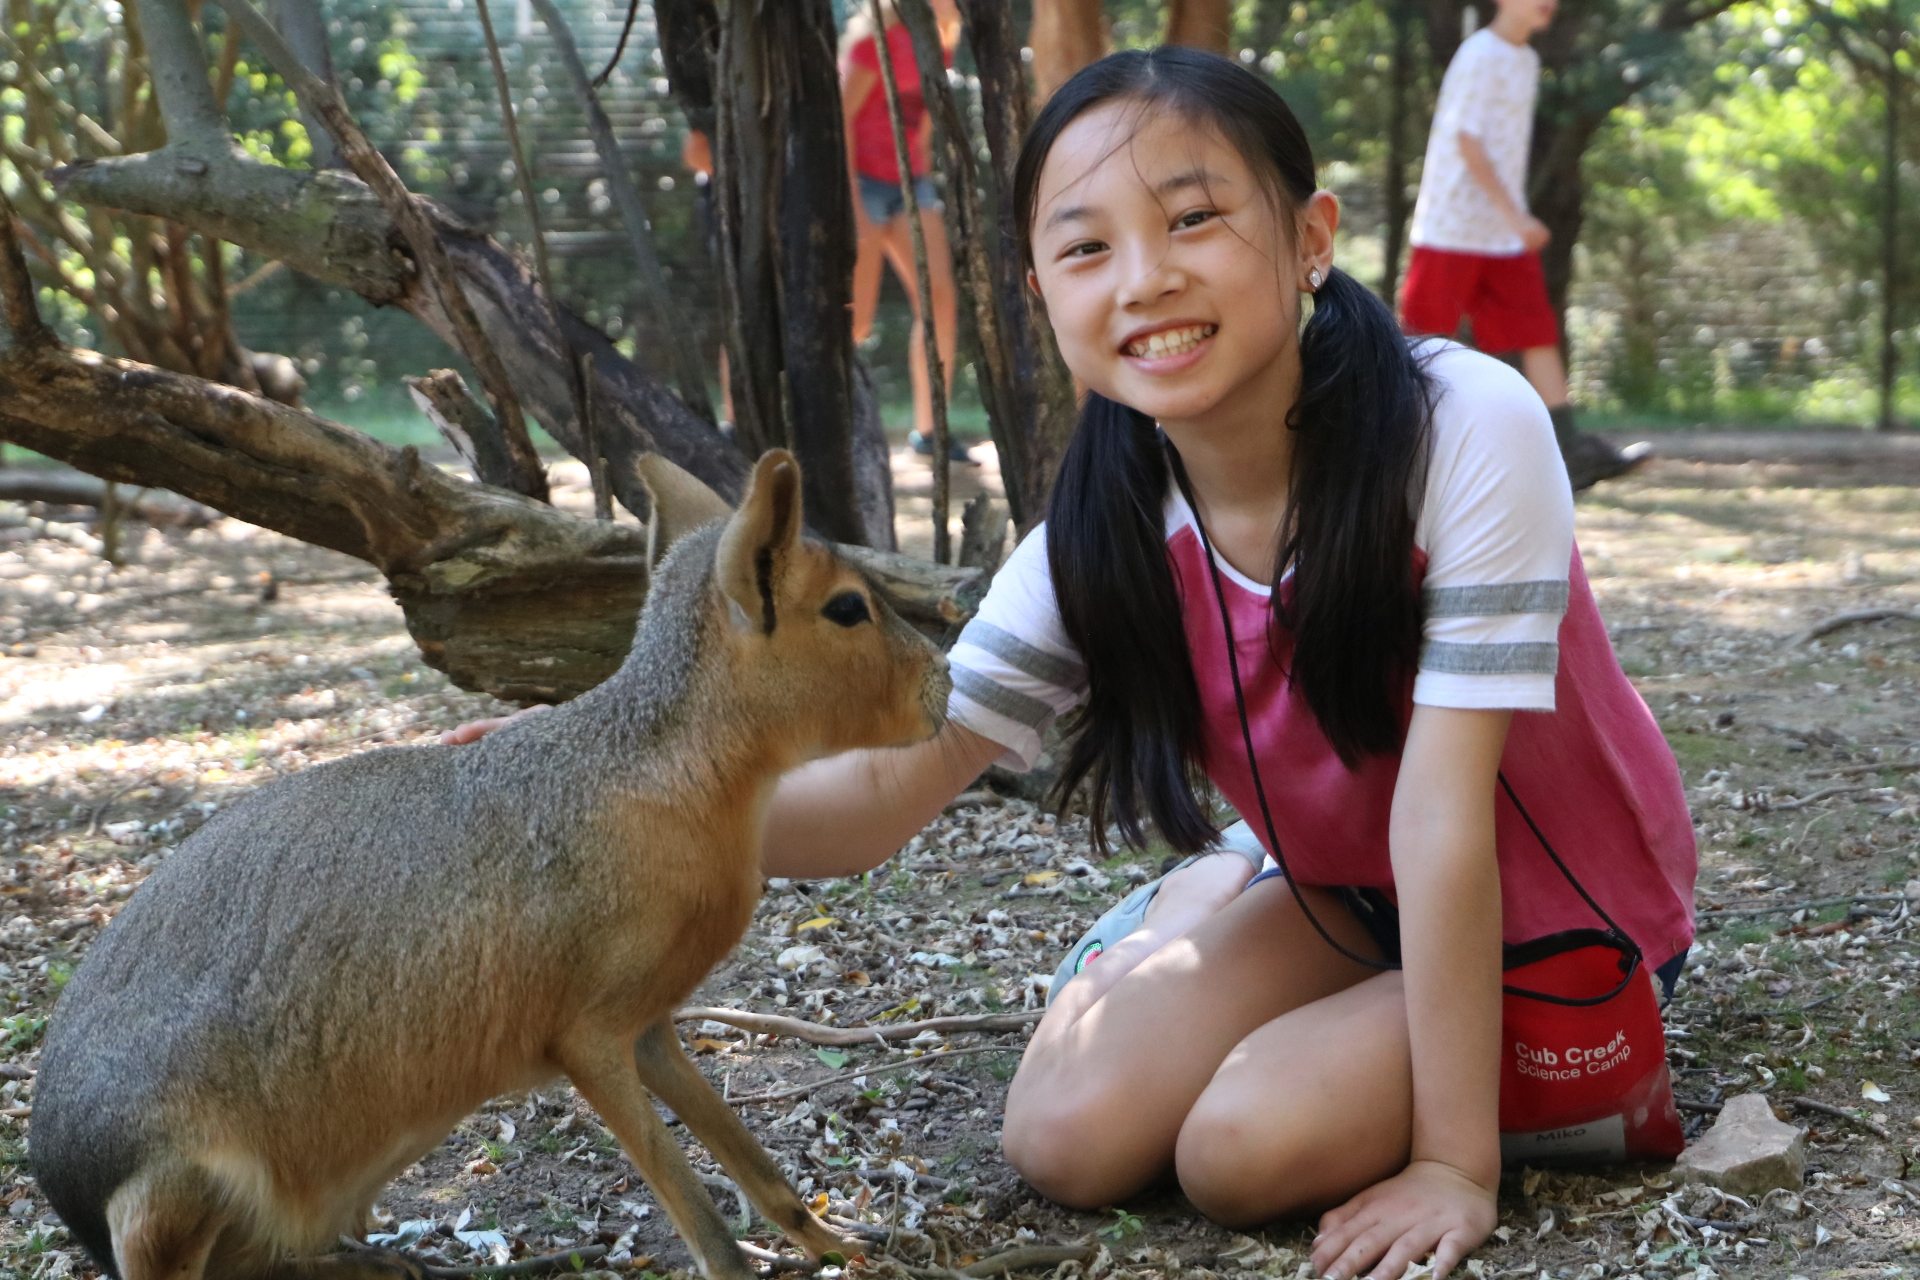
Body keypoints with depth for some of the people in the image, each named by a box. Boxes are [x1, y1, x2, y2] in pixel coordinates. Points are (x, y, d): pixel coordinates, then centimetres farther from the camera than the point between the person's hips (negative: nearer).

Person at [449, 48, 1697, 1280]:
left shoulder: (1467, 429, -31)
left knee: (1243, 1147, -23)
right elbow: (891, 784, -18)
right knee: (1069, 1137, -10)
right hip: (1344, 884, 4)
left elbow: (1441, 815, -31)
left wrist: (1455, 1160, -26)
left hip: (1564, 905, -4)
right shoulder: (1104, 535, -17)